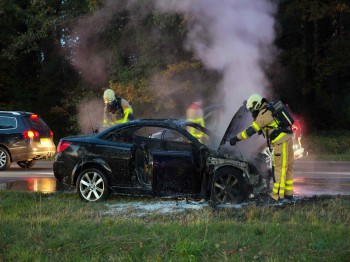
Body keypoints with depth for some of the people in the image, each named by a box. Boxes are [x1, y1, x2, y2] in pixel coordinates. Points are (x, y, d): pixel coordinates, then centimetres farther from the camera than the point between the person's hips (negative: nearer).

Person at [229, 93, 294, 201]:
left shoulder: (263, 114, -11)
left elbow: (251, 130, -12)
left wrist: (236, 138, -8)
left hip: (281, 142, -10)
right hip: (287, 139, 10)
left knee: (280, 168, -8)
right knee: (288, 167, 12)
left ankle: (278, 194, -7)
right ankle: (288, 193, 17)